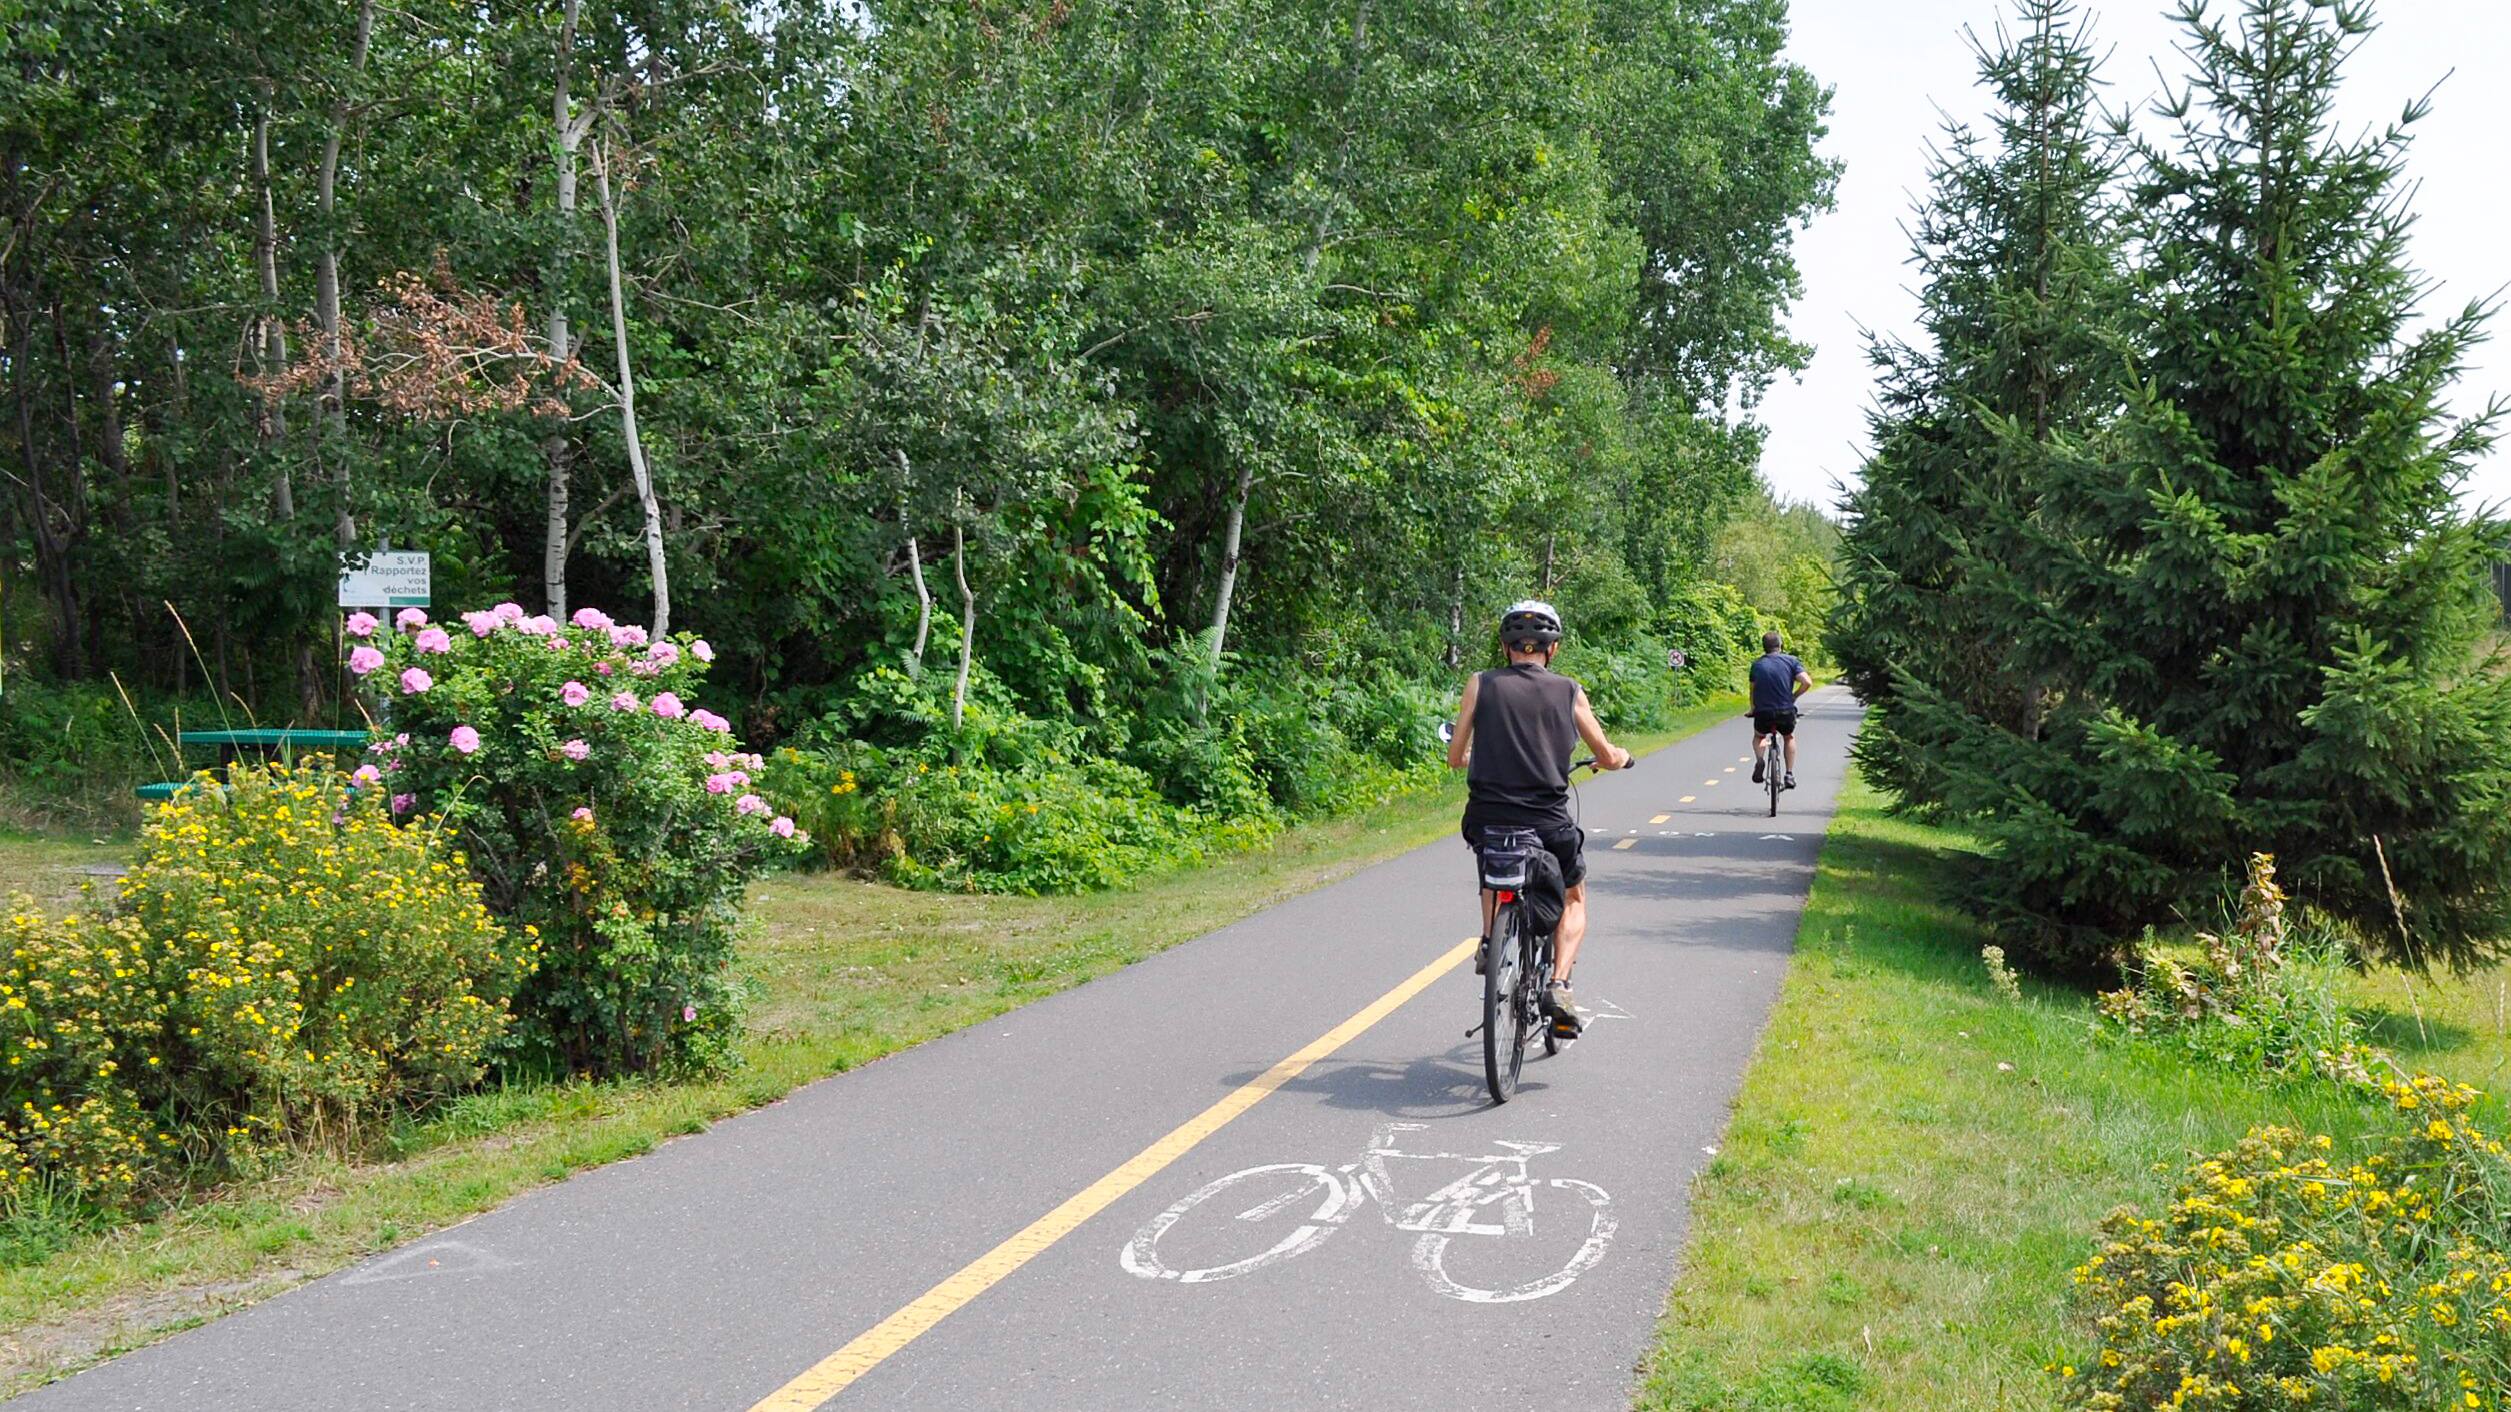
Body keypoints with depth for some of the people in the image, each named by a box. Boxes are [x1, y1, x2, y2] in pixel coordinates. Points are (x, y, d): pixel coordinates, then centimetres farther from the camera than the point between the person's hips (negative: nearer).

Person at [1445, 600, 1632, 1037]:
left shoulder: (1480, 684, 1)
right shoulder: (1569, 691, 3)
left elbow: (1455, 758, 4)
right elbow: (1607, 758, 8)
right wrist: (1620, 755, 32)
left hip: (1487, 819, 1)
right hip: (1548, 823, -1)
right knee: (1574, 900, 25)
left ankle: (1490, 942, 16)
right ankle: (1560, 984, 5)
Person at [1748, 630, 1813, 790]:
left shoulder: (1757, 664, 5)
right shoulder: (1791, 661, 1)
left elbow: (1753, 690, 10)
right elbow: (1807, 683, -9)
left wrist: (1753, 709, 24)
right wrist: (1793, 697, 7)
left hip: (1763, 714, 0)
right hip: (1786, 714, 0)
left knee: (1758, 736, 32)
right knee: (1789, 737, 31)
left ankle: (1759, 760, 3)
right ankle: (1790, 775, 23)